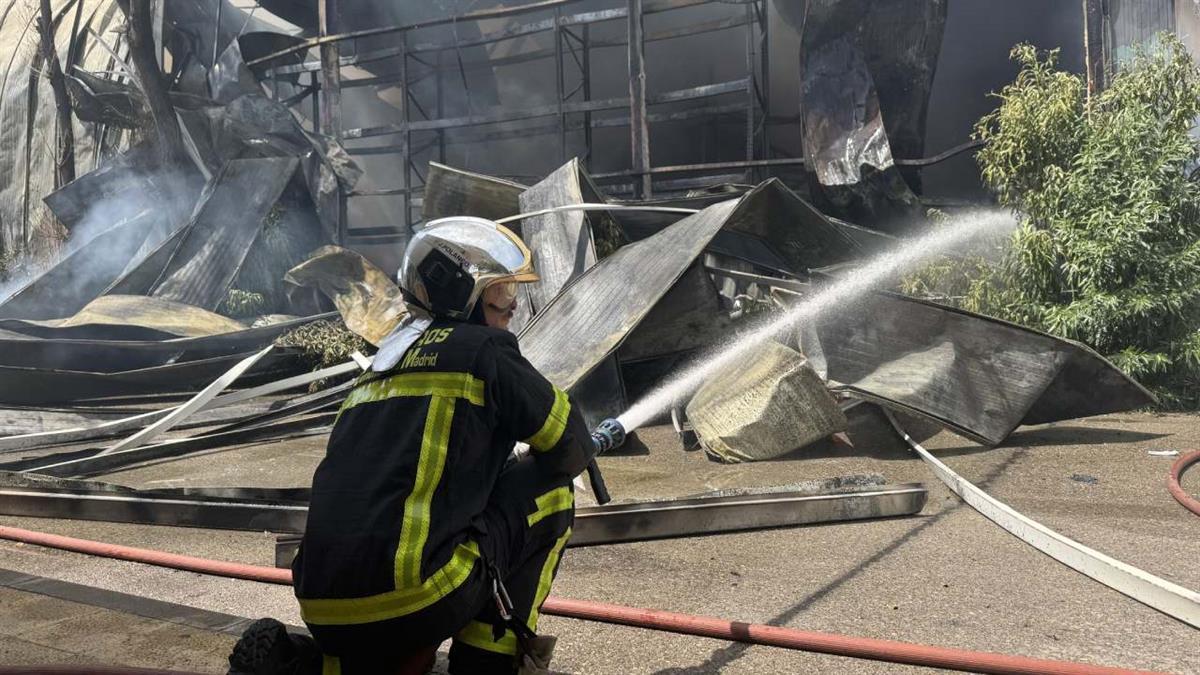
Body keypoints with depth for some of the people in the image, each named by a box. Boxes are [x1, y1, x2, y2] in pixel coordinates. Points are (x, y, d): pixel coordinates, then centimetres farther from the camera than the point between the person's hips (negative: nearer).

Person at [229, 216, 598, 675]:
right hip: (412, 595, -8)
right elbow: (569, 447, 6)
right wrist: (582, 447, 29)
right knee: (547, 484, 10)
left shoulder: (383, 364, 23)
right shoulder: (482, 348, -1)